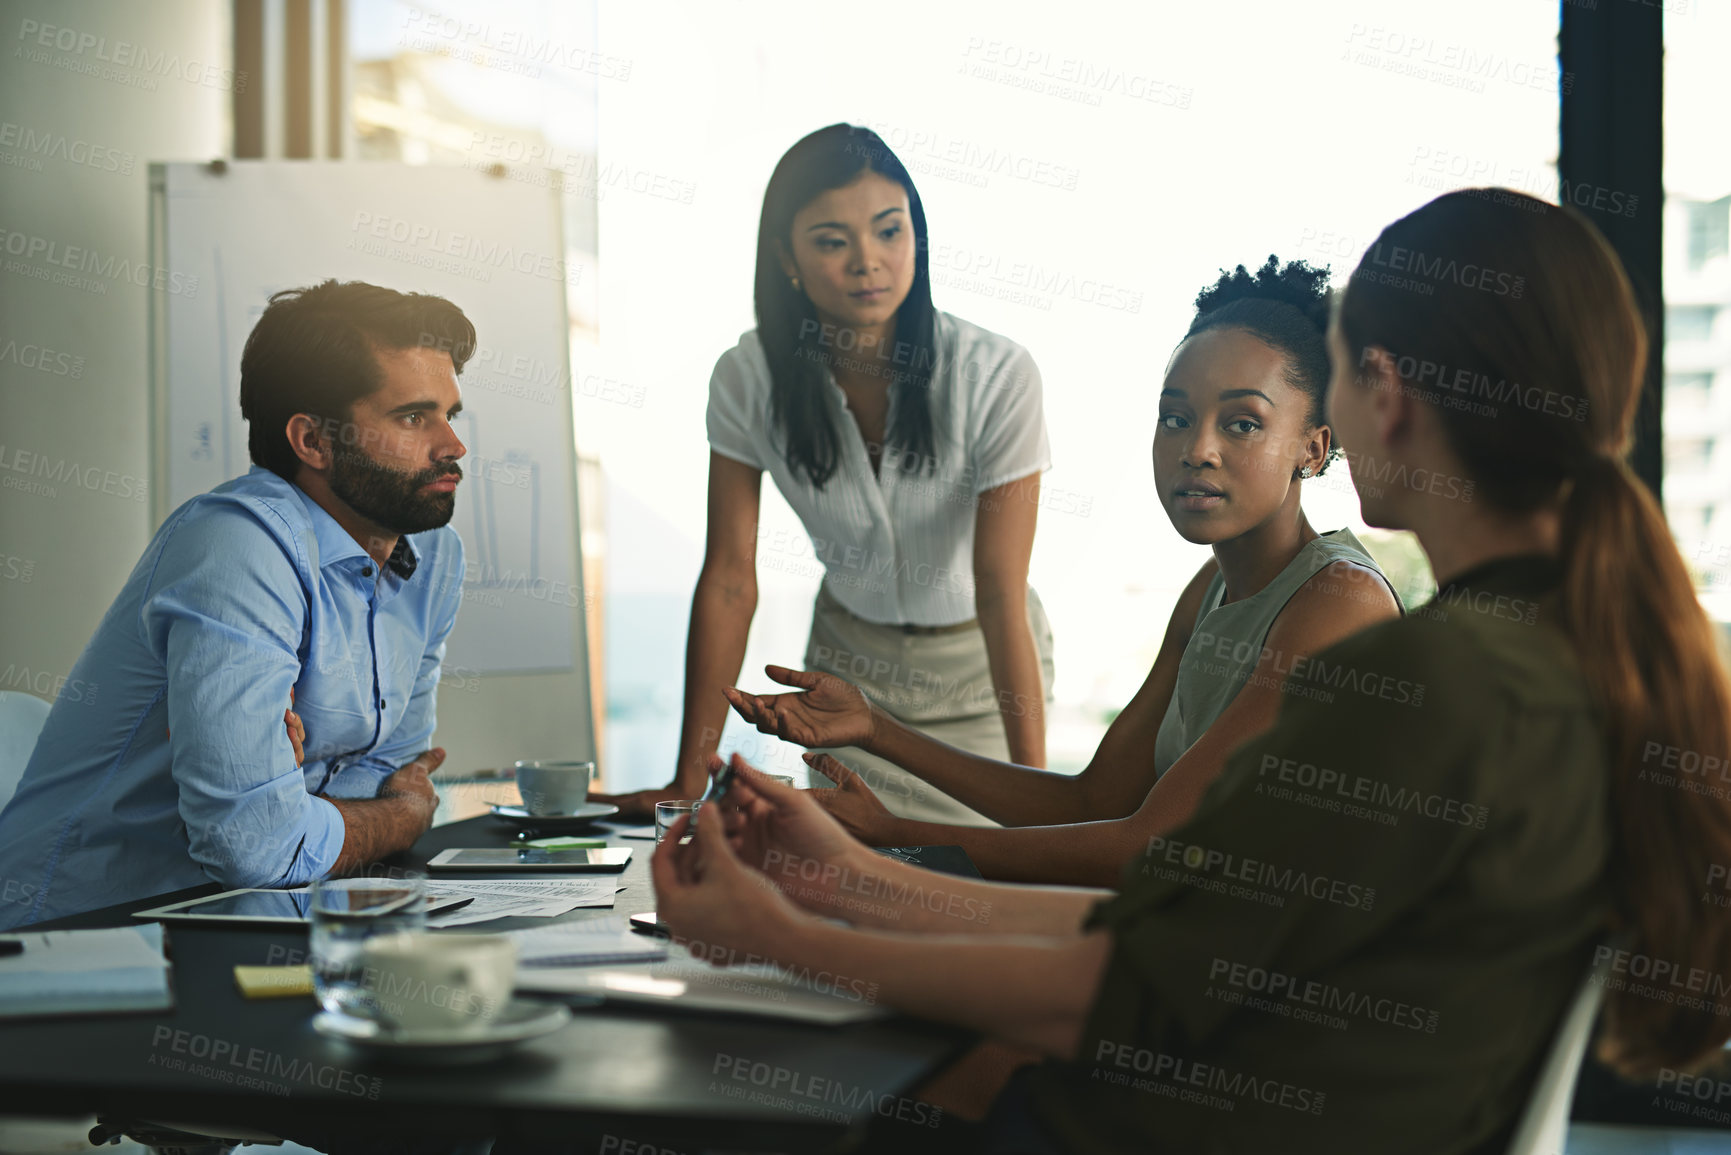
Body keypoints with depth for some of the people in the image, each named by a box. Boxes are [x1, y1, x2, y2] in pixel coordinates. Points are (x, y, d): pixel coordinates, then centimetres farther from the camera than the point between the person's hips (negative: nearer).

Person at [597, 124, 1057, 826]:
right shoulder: (748, 379, -18)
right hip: (849, 651, 2)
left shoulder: (996, 376, -26)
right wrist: (689, 781, -15)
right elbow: (730, 578, -14)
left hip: (980, 663, -2)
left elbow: (1002, 593, -27)